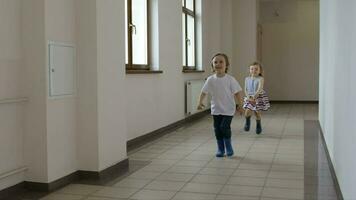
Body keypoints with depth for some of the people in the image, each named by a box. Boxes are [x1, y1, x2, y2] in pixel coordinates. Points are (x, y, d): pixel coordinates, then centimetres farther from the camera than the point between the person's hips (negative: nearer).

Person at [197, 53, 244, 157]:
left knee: (224, 127, -12)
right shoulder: (210, 80, -4)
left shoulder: (230, 79, -11)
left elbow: (238, 92, -7)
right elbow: (204, 92, 4)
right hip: (216, 109, 3)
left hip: (228, 109, -3)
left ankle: (228, 147, 12)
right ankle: (220, 149, 20)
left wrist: (240, 105, -9)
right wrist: (200, 102, -4)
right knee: (217, 128, 6)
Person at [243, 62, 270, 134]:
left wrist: (254, 97, -31)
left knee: (257, 113, 6)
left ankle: (258, 126, 29)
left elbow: (259, 89, -22)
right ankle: (247, 122, 20)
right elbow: (246, 89, 1)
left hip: (258, 97, -3)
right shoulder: (247, 79, 1)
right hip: (249, 98, 3)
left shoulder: (260, 79, -12)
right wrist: (248, 97, -14)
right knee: (247, 112, -11)